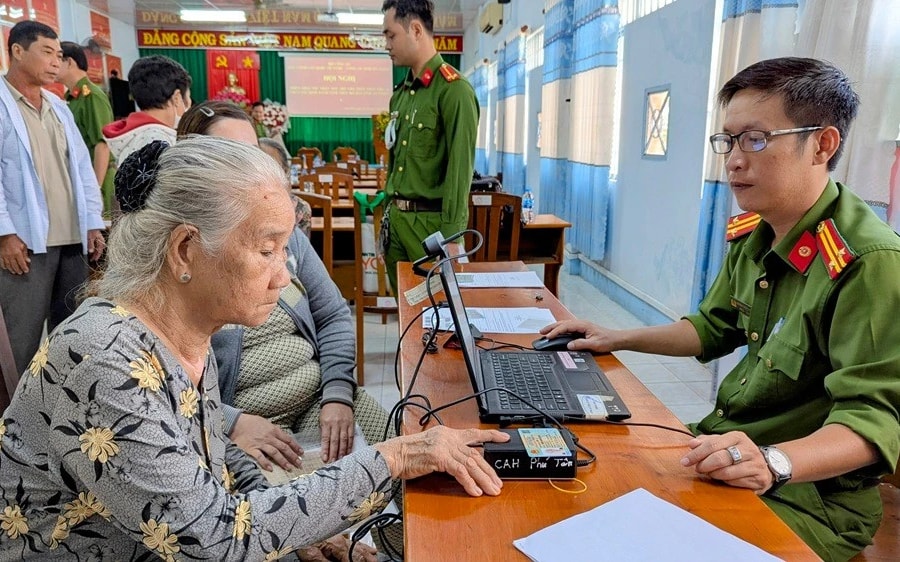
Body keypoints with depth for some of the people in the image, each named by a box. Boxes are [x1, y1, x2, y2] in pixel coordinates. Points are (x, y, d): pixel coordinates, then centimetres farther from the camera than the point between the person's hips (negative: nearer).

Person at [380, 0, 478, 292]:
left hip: (431, 221, -8)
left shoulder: (453, 89, -12)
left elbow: (460, 169, -17)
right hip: (396, 218, 8)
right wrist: (389, 211, 16)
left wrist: (450, 238, -19)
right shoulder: (400, 93, 13)